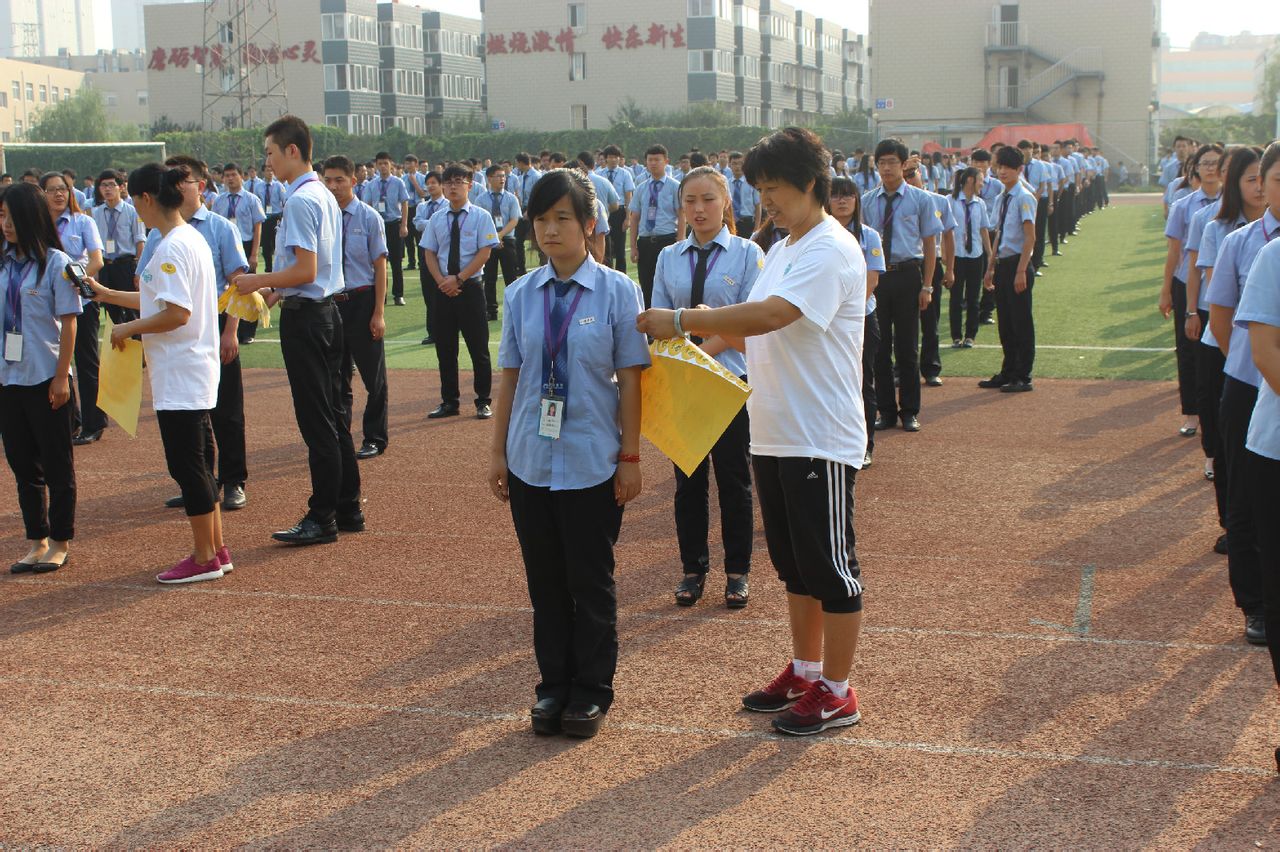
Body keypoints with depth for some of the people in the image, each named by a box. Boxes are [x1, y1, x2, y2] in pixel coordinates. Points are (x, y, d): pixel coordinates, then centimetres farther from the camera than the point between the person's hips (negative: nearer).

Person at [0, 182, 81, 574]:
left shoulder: (55, 263, -8)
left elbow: (68, 321, -9)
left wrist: (61, 376, -12)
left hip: (45, 379, -5)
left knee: (57, 464, 5)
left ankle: (60, 542, 15)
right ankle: (36, 541, 22)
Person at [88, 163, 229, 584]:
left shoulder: (172, 247, -17)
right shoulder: (190, 238, 13)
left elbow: (176, 313, -24)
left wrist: (129, 328, -11)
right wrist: (107, 294, 25)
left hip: (180, 377, -10)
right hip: (191, 374, 10)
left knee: (186, 463, -2)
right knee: (198, 462, 15)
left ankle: (205, 558, 5)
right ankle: (216, 550, 21)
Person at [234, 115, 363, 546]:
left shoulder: (300, 201, -17)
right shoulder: (325, 196, 14)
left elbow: (305, 270, -22)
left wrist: (257, 281, -10)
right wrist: (276, 290, 20)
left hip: (304, 316, -10)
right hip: (327, 311, 10)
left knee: (316, 420, -5)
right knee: (333, 415, 14)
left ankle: (322, 519, 1)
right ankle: (348, 509, 20)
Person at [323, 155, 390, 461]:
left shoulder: (369, 217, -7)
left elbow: (380, 266, -6)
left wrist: (378, 313, -9)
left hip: (362, 301, -3)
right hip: (329, 302, 3)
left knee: (373, 375, 7)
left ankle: (374, 439, 21)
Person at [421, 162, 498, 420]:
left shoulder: (480, 216, -3)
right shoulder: (437, 219, 7)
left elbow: (484, 253, -9)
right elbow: (429, 253, 8)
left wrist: (458, 279, -14)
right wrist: (442, 281, -8)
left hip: (470, 288, -4)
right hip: (443, 291, 4)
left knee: (478, 348, 1)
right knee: (445, 348, 9)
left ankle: (483, 402, 12)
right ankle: (449, 402, 19)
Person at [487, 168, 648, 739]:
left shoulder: (617, 292, -5)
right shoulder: (522, 295, 4)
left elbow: (630, 380, -4)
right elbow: (510, 376, 8)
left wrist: (630, 457, -5)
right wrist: (498, 451, 8)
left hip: (592, 462, -3)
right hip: (530, 461, 3)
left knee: (591, 581, 6)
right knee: (545, 580, 11)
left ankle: (591, 692, 20)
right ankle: (554, 686, 24)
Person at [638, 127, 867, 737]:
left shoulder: (831, 252, -16)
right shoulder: (782, 251, 15)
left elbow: (768, 316, -29)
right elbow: (758, 332, 15)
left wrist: (682, 320, -24)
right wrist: (707, 328, -2)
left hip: (821, 440, -9)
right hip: (773, 435, 10)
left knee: (830, 565, 1)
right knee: (794, 565, 18)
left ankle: (836, 692, 11)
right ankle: (805, 671, 31)